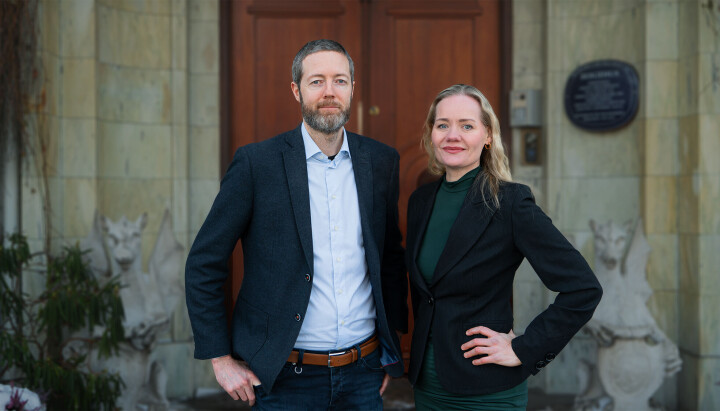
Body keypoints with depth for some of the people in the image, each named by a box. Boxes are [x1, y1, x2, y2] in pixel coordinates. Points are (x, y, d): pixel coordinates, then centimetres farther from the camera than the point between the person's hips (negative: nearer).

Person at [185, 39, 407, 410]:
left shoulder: (381, 162, 3)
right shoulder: (256, 163, -9)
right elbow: (203, 265, -5)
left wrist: (391, 345, 10)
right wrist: (221, 359, -6)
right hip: (286, 379, -3)